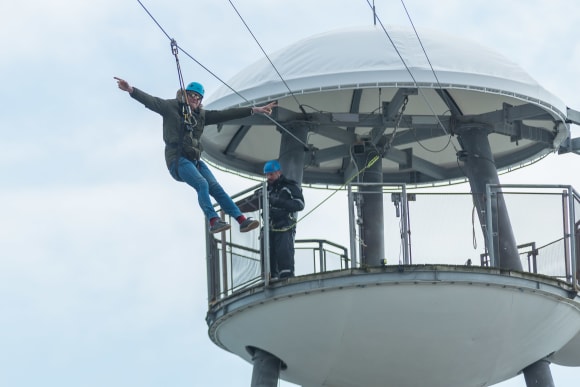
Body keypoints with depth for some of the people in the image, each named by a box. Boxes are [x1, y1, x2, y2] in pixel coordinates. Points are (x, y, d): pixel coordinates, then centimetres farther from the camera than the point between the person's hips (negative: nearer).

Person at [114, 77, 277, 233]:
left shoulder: (201, 115, 19)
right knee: (202, 183, -27)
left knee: (215, 187, -10)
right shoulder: (171, 107, 4)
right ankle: (213, 220, -38)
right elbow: (151, 101, -10)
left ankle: (242, 220, -19)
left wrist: (254, 110, 13)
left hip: (195, 160, 6)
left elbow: (226, 114, 17)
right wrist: (131, 90, -27)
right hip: (177, 158, -6)